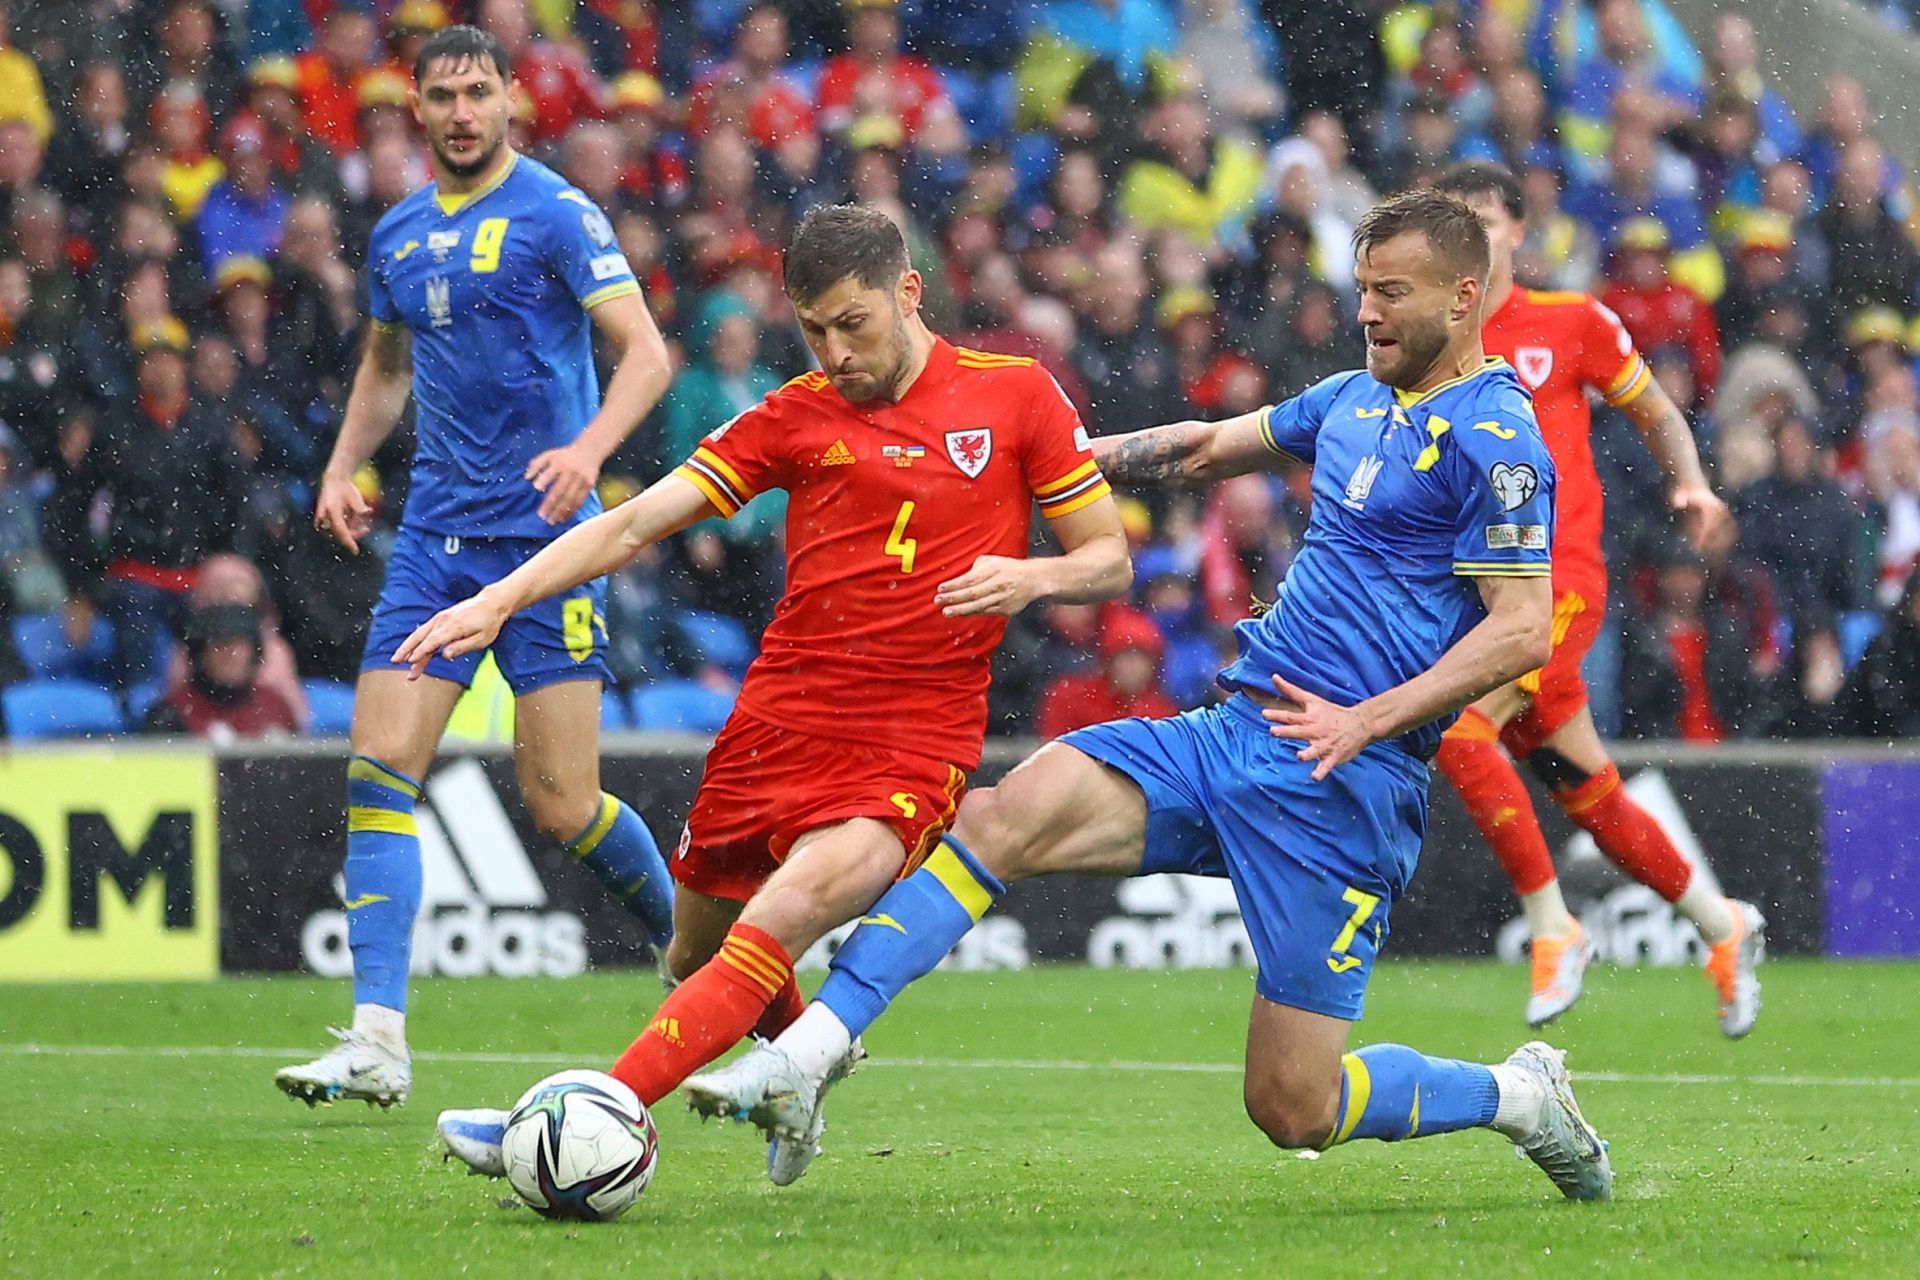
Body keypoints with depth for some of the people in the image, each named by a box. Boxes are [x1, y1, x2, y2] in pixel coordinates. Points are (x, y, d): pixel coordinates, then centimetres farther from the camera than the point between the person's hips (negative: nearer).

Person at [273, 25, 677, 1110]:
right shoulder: (399, 236, 14)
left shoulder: (555, 213, -5)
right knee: (380, 766, -9)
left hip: (545, 536, -6)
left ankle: (686, 938, 25)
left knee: (561, 804, -6)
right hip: (433, 536, 6)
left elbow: (646, 352, -11)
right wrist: (344, 465, 13)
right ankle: (379, 1041, -10)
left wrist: (589, 449, -28)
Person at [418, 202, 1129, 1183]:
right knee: (695, 954, 9)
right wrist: (501, 598, -7)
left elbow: (1109, 562, 9)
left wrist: (1031, 577, -14)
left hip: (915, 744, -4)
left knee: (778, 924, -27)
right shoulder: (798, 415, 9)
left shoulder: (1016, 395, 4)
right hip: (778, 725, 4)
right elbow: (639, 521, 5)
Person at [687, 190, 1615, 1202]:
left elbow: (1523, 629, -16)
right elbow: (1210, 448, 31)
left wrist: (1368, 720, -23)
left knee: (1293, 1110, -7)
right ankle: (798, 1062, -24)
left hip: (1343, 786, -8)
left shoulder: (1495, 440, -9)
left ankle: (1522, 1097, 20)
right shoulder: (1356, 398, 16)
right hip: (1231, 731, 8)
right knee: (1000, 816, -16)